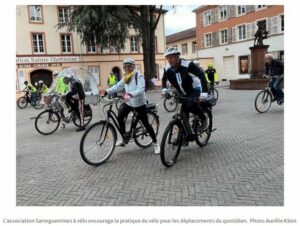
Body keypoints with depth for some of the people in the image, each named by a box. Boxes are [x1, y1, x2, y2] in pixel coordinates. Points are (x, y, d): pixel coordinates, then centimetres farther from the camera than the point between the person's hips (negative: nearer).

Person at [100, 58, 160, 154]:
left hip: (139, 103, -7)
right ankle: (124, 137, 14)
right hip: (128, 102, 7)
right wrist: (106, 91, -11)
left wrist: (130, 94, -48)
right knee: (119, 117, -5)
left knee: (146, 124, -1)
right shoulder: (125, 77, 8)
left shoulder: (139, 76, -17)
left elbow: (141, 89, -31)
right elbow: (118, 86, 3)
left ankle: (155, 143, 15)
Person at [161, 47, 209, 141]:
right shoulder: (167, 69, -12)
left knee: (191, 105, -32)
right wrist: (164, 89, -8)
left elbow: (201, 76, -33)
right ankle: (189, 135, 6)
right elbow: (164, 79, 9)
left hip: (194, 89, -5)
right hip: (183, 93, 5)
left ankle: (203, 119, -3)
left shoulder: (187, 65, -29)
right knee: (183, 114, -6)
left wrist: (204, 93, -41)